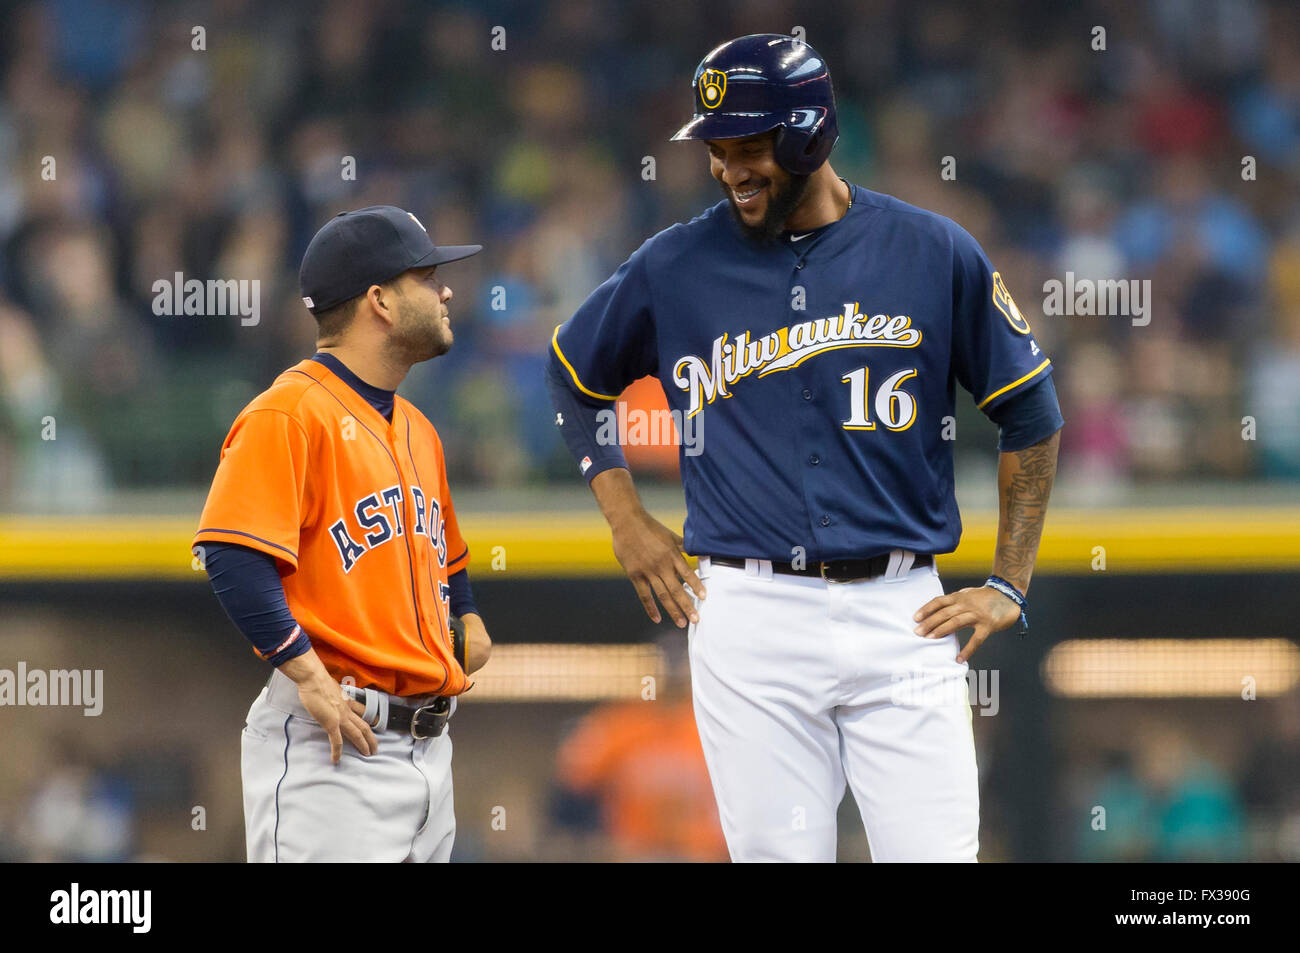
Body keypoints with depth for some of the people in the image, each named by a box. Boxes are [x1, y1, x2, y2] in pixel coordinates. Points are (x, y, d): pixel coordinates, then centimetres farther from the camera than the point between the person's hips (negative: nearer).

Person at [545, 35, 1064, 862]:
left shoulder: (933, 252, 2)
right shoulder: (676, 267, 5)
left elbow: (1030, 410, 10)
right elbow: (573, 377, 22)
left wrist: (1009, 587, 6)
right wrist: (628, 521, 13)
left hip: (902, 610, -1)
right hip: (751, 615, 1)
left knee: (937, 855, -6)